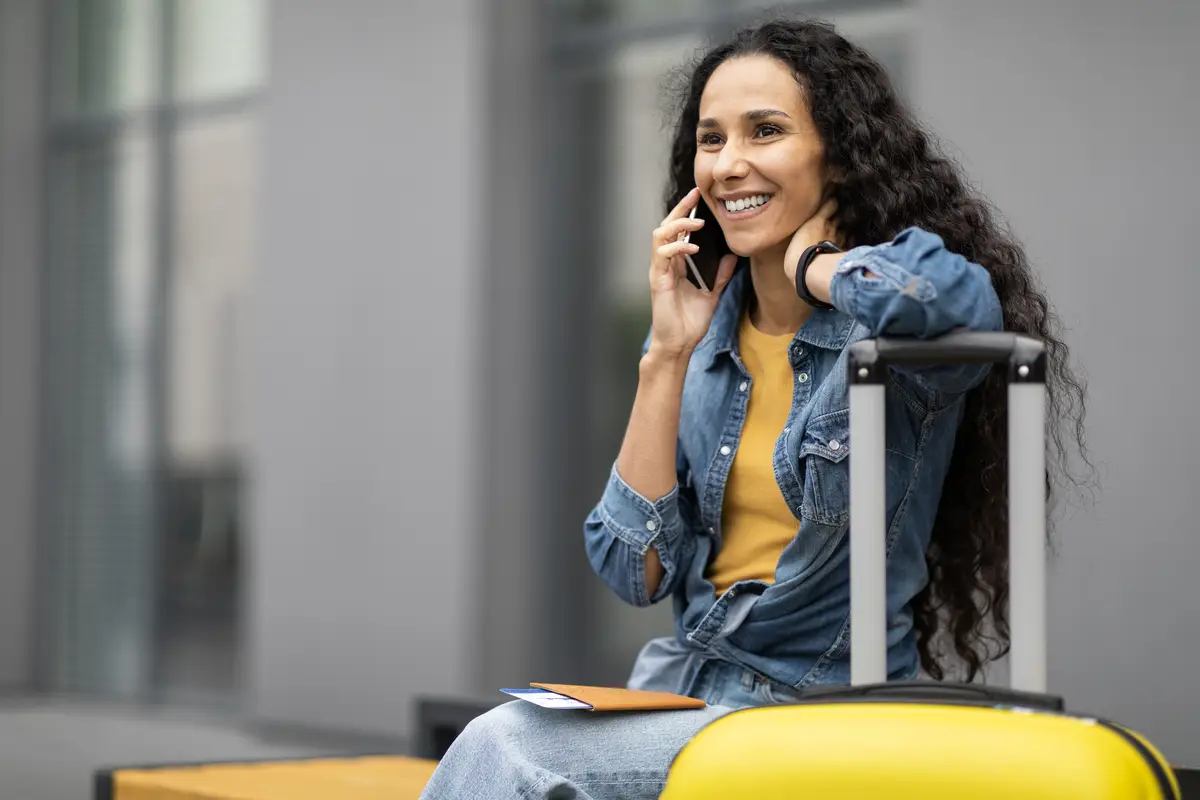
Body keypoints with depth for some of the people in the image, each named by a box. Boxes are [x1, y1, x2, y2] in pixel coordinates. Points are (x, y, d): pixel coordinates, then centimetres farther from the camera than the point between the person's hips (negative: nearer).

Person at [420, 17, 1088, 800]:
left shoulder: (888, 330, -9)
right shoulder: (704, 335, 8)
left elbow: (952, 291, -36)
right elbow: (633, 570, 3)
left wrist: (809, 262, -15)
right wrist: (667, 355, -5)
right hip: (684, 690, 5)